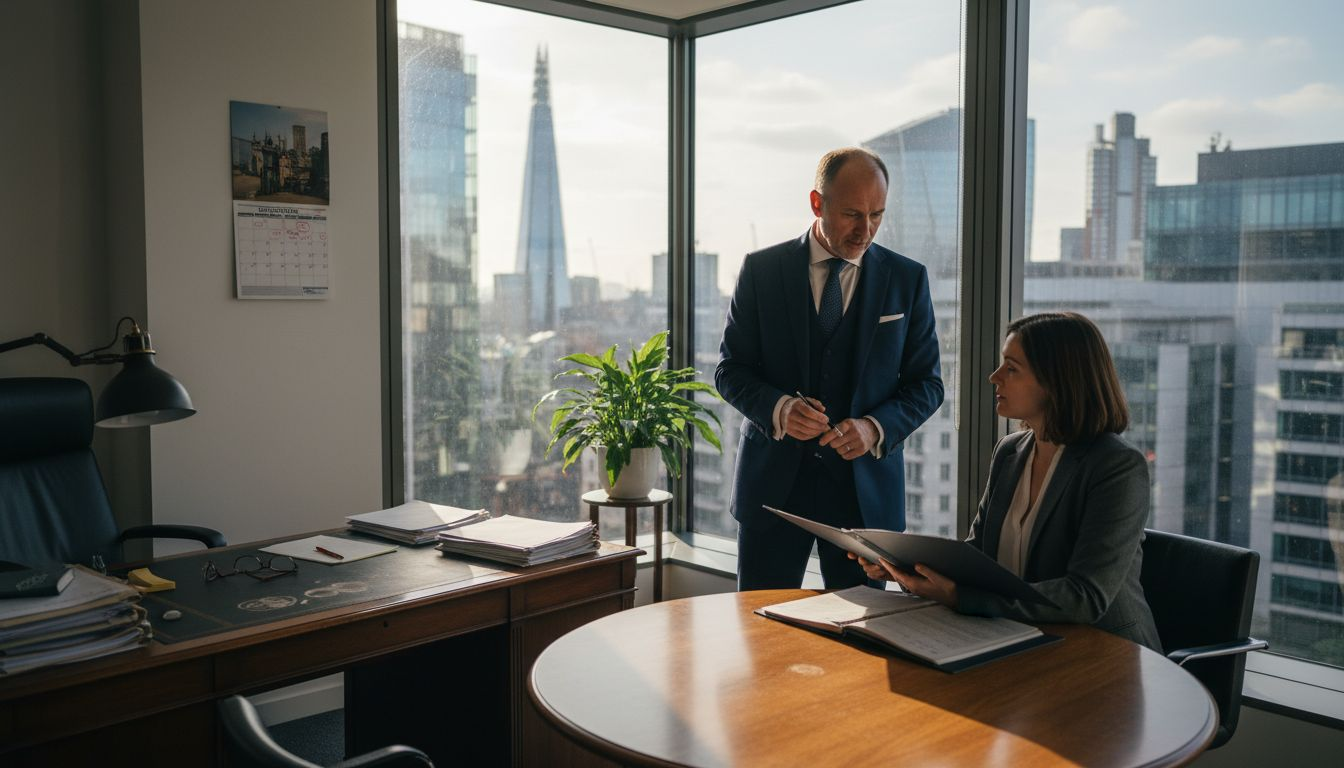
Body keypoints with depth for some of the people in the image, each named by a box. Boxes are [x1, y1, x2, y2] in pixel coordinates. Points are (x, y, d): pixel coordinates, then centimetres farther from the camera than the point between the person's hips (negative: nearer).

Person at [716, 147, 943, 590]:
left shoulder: (907, 279, 2)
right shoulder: (761, 270, -1)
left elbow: (926, 383, 5)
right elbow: (729, 370, 2)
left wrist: (876, 427, -14)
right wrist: (778, 407, -18)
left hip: (865, 486, 1)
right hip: (774, 480, 0)